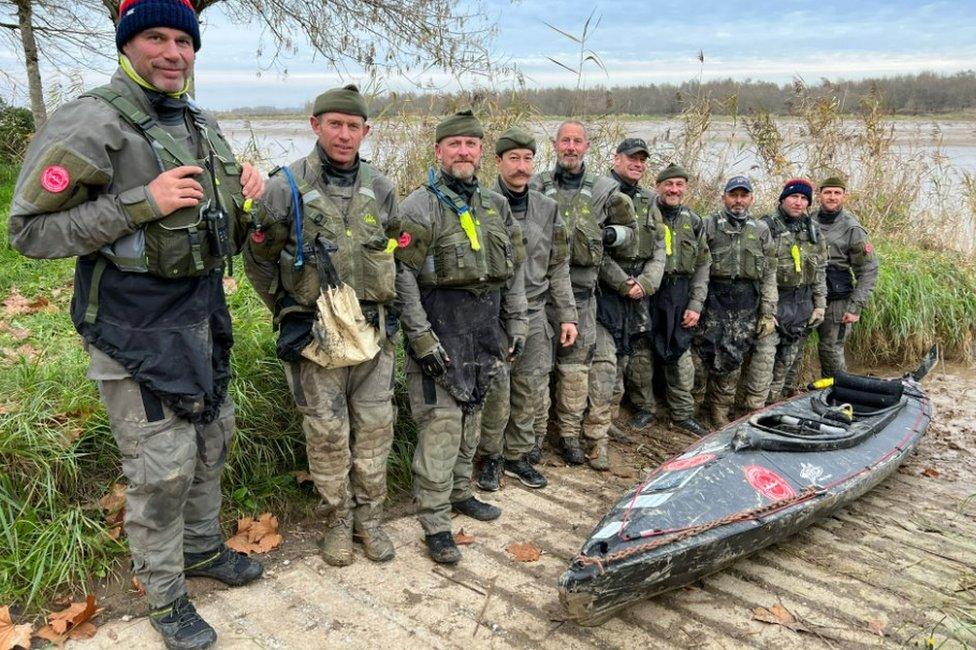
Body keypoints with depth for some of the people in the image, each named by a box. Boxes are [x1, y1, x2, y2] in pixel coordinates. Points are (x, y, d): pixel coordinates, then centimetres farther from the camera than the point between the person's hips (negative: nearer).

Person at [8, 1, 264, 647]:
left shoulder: (204, 125, 9)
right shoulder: (90, 122, -15)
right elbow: (30, 230, -16)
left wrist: (244, 190, -1)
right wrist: (140, 203, -26)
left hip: (204, 315, 8)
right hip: (137, 326, -7)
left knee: (211, 441, 20)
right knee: (162, 468, 0)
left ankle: (203, 548, 42)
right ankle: (165, 598, 22)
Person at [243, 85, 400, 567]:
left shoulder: (380, 188, 6)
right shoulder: (286, 187, -6)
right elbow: (259, 262, 3)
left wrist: (383, 308, 13)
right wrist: (289, 312, 4)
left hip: (374, 331, 4)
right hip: (316, 334, -3)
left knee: (375, 427, 9)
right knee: (327, 432, 4)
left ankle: (369, 517, 25)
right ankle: (338, 519, 23)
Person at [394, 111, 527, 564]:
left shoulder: (496, 205, 12)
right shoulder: (420, 207, -8)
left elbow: (514, 270, 16)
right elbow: (402, 276, -13)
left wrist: (517, 326, 12)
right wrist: (421, 337, -17)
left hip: (487, 328, 7)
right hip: (441, 327, -6)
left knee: (471, 417, 17)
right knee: (440, 424, -6)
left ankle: (460, 493, 35)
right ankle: (435, 525, 2)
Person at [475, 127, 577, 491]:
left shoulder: (547, 209, 10)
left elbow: (558, 268, 14)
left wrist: (567, 316, 11)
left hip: (535, 314, 5)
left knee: (532, 391, 8)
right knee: (497, 391, -4)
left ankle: (517, 455, 26)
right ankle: (491, 457, 18)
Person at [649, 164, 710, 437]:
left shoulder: (693, 221, 12)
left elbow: (703, 265, 11)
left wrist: (696, 304, 3)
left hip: (680, 294, 4)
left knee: (681, 353, 7)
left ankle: (683, 414, 18)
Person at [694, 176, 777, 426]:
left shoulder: (761, 230, 11)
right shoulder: (709, 226, 4)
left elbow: (769, 274, 10)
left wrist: (768, 312, 3)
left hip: (747, 302, 2)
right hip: (714, 298, -1)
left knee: (732, 358, 1)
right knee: (711, 355, -2)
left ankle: (720, 408, 15)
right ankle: (716, 403, 15)